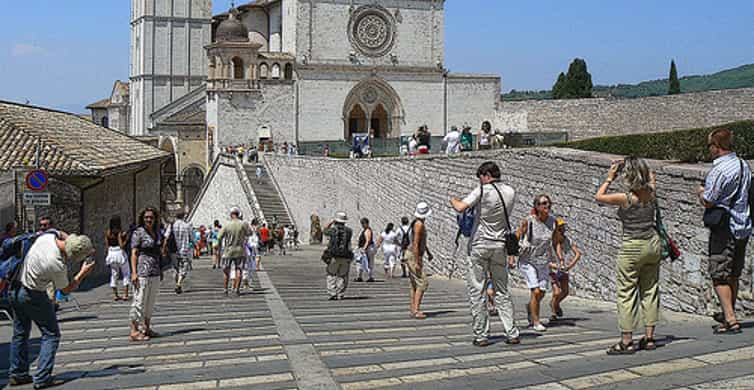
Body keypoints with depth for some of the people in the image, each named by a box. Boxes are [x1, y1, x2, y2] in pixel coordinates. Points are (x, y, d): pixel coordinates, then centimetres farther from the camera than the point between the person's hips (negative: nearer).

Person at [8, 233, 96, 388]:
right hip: (33, 296, -8)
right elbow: (66, 290, -10)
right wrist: (83, 273, -3)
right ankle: (42, 377, -3)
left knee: (20, 333, 18)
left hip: (15, 289, 8)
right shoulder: (58, 266, -29)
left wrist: (86, 250, 6)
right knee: (51, 334, 2)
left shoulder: (47, 236, -11)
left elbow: (62, 234, 15)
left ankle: (16, 374, 26)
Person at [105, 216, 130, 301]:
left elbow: (107, 245, 7)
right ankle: (125, 294, 2)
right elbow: (121, 245, -17)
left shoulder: (107, 232, 2)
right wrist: (126, 239, -6)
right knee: (126, 274, 7)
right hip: (120, 253, -5)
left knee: (114, 274, 13)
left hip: (111, 253, 5)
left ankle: (115, 295, 13)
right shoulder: (119, 232, -14)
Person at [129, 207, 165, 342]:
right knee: (139, 301, -7)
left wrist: (163, 252, 6)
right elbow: (134, 253, -11)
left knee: (151, 302, 12)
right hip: (142, 272, -7)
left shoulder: (157, 232, 14)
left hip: (155, 272, 7)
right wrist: (134, 272, -17)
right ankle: (134, 332, -4)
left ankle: (146, 329, 21)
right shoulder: (138, 233, -7)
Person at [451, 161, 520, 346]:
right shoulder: (510, 192, 4)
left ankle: (481, 335, 3)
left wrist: (453, 200, 1)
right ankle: (512, 333, 9)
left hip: (479, 244, -5)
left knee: (477, 291, 2)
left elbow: (461, 207, -20)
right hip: (500, 245, 5)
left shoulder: (482, 191, -11)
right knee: (502, 291, 12)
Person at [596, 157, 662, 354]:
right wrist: (632, 164, 17)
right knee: (650, 290, 13)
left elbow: (598, 197, -2)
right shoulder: (650, 193, -2)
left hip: (632, 248, -6)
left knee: (626, 293, 0)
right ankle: (649, 337, 16)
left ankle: (627, 341, 1)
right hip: (652, 244, 6)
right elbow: (651, 176, 22)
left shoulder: (625, 198, -17)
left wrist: (610, 178, 6)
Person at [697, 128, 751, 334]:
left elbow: (707, 202, -17)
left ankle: (730, 320, -6)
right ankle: (728, 313, 31)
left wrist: (701, 192, 4)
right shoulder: (743, 165, 8)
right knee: (733, 275, 18)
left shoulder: (719, 170, -19)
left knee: (720, 276, -2)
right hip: (744, 226, 8)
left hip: (724, 228, -8)